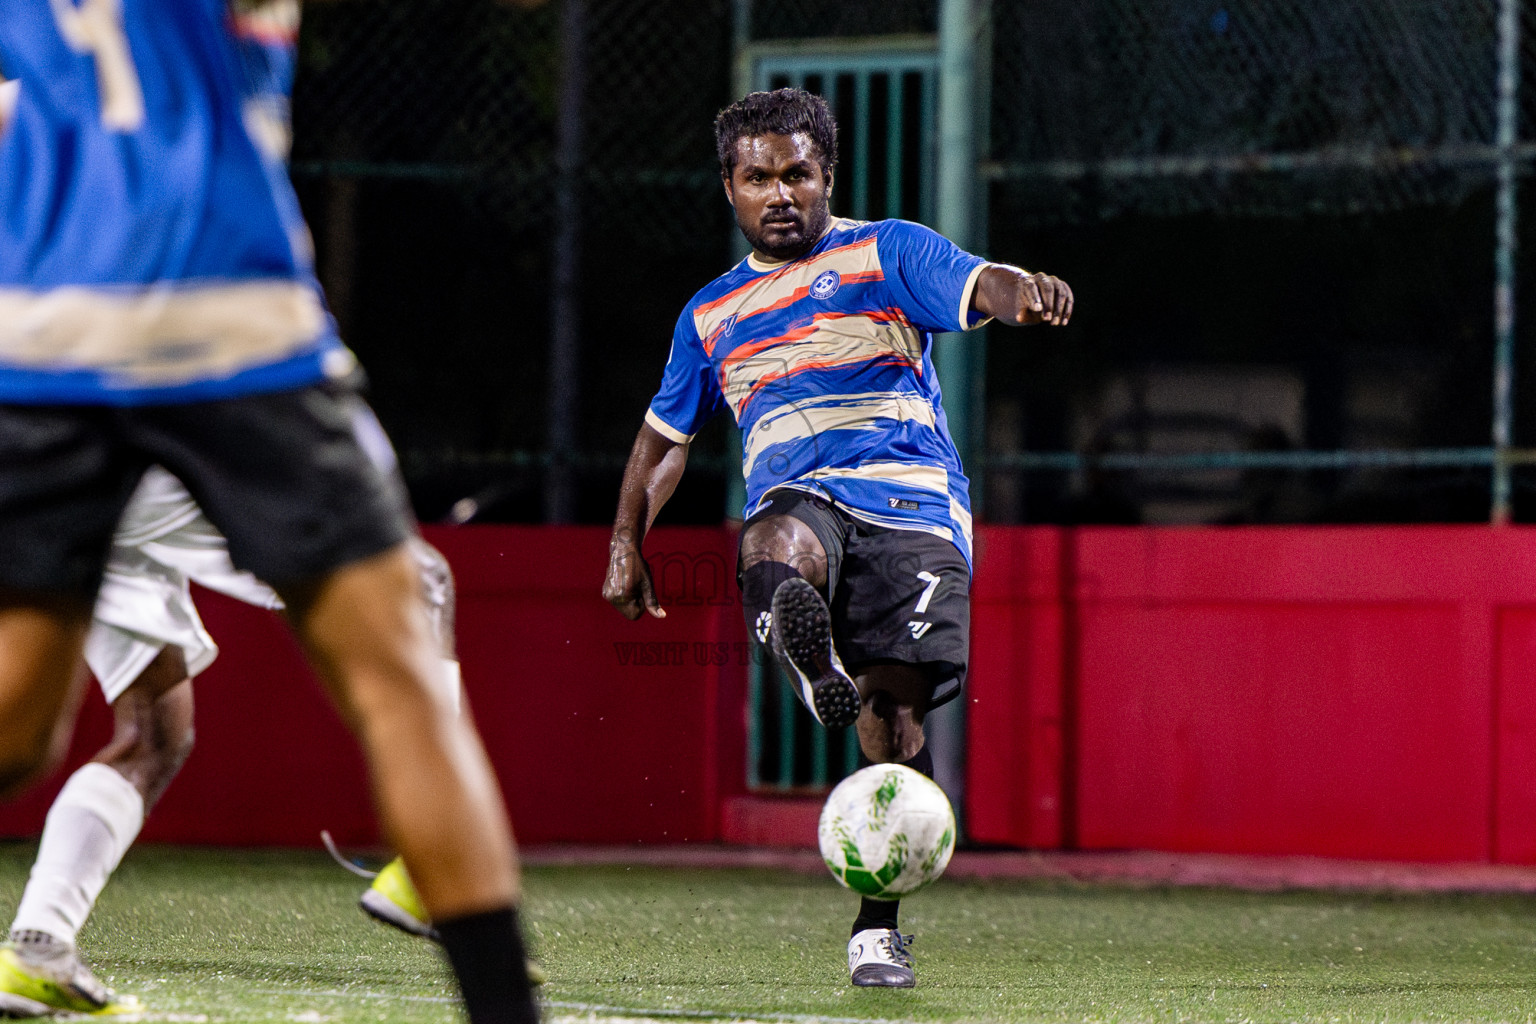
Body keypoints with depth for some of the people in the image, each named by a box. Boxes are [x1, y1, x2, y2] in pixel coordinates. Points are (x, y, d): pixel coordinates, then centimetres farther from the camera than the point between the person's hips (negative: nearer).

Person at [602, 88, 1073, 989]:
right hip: (796, 499, 4)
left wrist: (1022, 293, -33)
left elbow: (978, 284, -9)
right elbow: (667, 433, 36)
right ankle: (813, 664, -56)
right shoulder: (711, 314, 23)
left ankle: (878, 924, -5)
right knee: (778, 547, -37)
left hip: (911, 507, -4)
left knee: (895, 719, -14)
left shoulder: (885, 253, 10)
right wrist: (628, 538, 27)